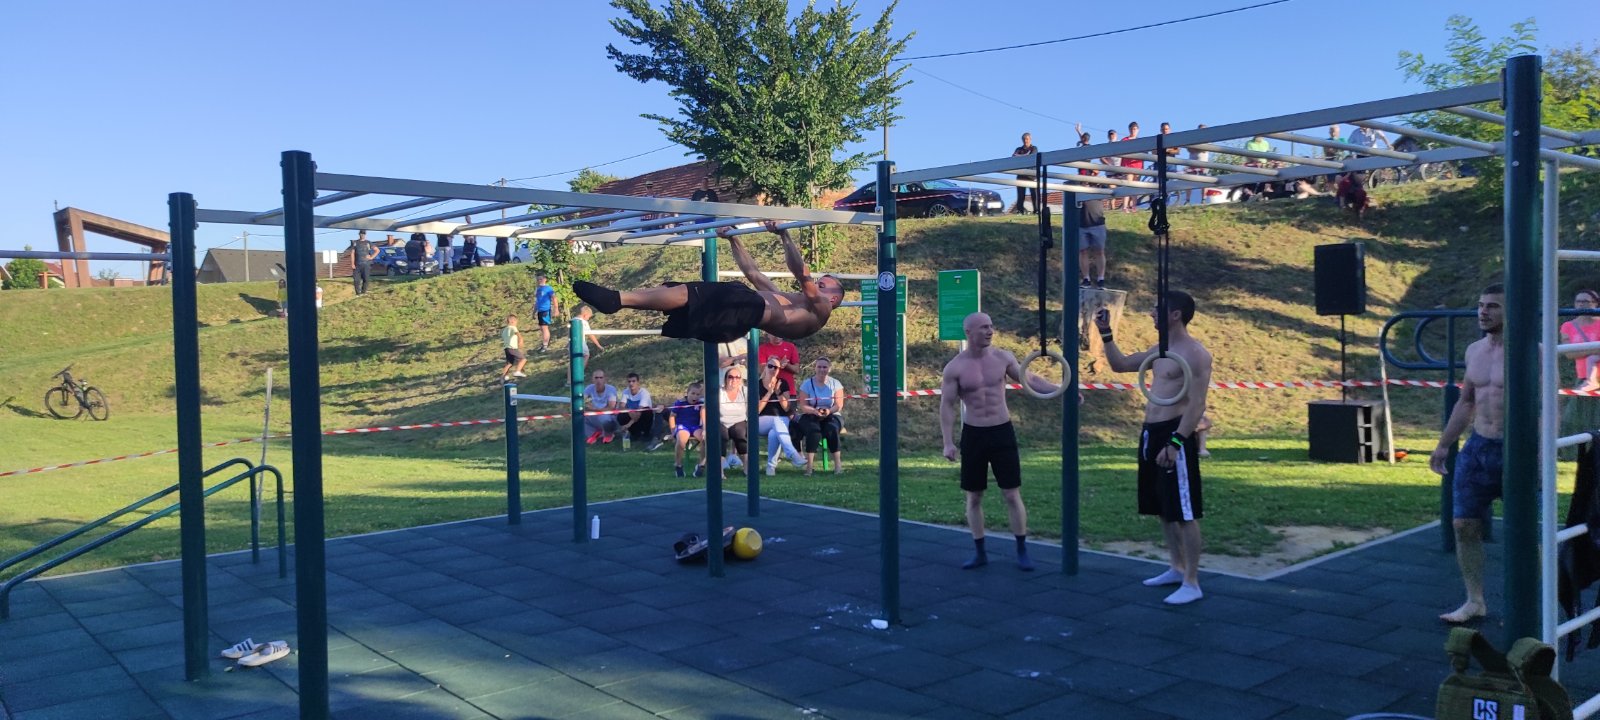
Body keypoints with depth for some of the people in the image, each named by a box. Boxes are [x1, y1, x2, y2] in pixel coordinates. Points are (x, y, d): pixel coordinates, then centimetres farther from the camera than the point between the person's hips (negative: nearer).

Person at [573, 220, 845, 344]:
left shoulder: (820, 310, 12)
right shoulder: (786, 299, 38)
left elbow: (804, 278, -5)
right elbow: (753, 274, 39)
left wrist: (785, 237, -11)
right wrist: (734, 241, 37)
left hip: (750, 309, -9)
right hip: (741, 305, 9)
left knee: (684, 293, -23)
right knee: (678, 291, -6)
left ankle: (618, 299, -33)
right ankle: (615, 299, -16)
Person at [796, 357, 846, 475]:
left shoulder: (835, 383, 2)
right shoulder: (807, 384, 0)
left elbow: (839, 405, -5)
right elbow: (803, 406, -7)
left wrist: (829, 410, -28)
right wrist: (815, 411, -28)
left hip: (831, 416, 1)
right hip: (810, 416, -1)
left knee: (832, 429, -34)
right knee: (814, 431, -35)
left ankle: (837, 464, -30)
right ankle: (809, 465, -36)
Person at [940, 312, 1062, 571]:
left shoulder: (1003, 357, -1)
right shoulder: (955, 368, -8)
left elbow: (1030, 380, 7)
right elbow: (947, 406, -6)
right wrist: (948, 442, -13)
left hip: (1002, 431, 1)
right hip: (973, 434, -1)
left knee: (1012, 494, 1)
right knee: (973, 497, 7)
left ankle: (1022, 552, 11)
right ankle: (979, 552, 19)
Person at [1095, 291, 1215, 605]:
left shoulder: (1195, 353, -13)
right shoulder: (1160, 351, 15)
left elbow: (1197, 406, -18)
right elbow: (1119, 364, 25)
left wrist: (1175, 443, -24)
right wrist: (1106, 333, 14)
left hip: (1174, 435, -9)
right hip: (1151, 433, 9)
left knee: (1184, 513, -5)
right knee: (1164, 509, 17)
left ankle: (1192, 583, 1)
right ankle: (1177, 568, 29)